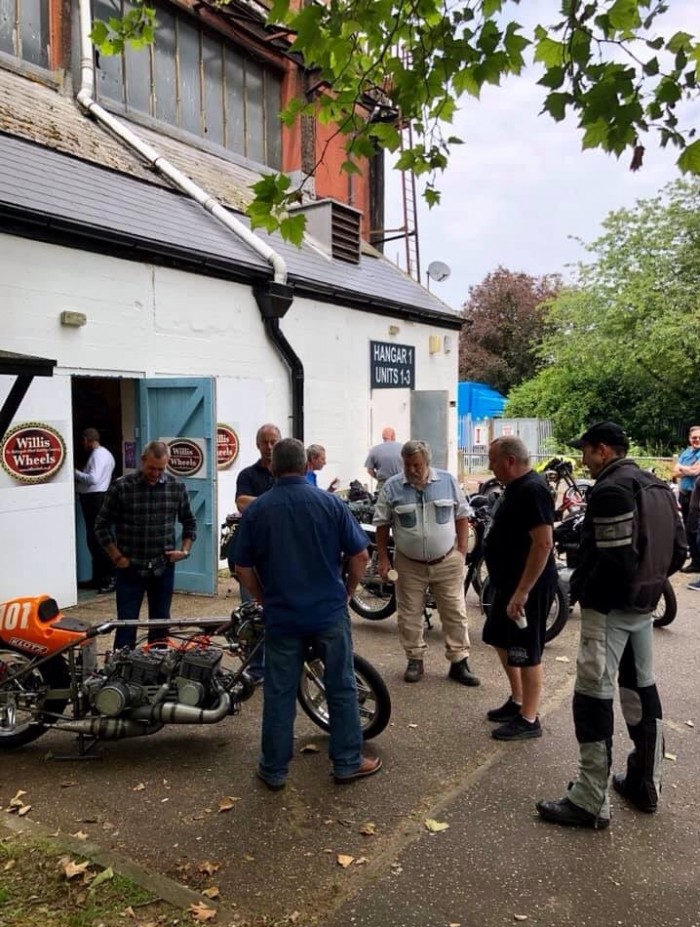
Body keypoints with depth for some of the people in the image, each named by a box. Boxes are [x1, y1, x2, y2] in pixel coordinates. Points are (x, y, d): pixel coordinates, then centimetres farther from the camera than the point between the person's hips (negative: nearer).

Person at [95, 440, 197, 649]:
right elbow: (102, 525, -1)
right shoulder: (121, 487, -8)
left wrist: (185, 550, 0)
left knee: (161, 624, 12)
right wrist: (116, 557, -5)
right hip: (130, 569, -2)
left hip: (164, 568, 2)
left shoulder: (177, 487, -1)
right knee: (126, 624, 3)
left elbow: (189, 523, 12)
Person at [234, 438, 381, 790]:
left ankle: (274, 770, 21)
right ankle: (347, 763, 22)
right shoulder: (330, 503, -6)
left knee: (279, 694, 10)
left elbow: (243, 568, 0)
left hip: (281, 616, 1)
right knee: (341, 689, 12)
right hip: (330, 613, -1)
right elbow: (360, 555, -4)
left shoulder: (256, 510, -3)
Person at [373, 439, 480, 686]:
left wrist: (461, 551, 0)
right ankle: (415, 660, 23)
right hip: (409, 564, 0)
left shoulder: (448, 481, -2)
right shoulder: (392, 487, -5)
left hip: (447, 562, 0)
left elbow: (462, 516, 4)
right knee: (409, 615, 8)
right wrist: (383, 558, -2)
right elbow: (382, 524, 1)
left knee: (455, 613, 5)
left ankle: (459, 663, 15)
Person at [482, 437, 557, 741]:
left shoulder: (532, 491, -21)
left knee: (525, 653, 1)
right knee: (501, 640, 21)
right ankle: (517, 700, 36)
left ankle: (528, 720, 15)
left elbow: (543, 543, -28)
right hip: (508, 581, 11)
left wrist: (522, 592, -28)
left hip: (527, 586, -11)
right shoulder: (515, 487, 10)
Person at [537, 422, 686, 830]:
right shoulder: (659, 487, 11)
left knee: (594, 699, -3)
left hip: (609, 608, -10)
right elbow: (679, 550, 12)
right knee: (643, 690, 18)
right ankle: (646, 784, 31)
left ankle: (591, 803, 3)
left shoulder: (610, 490, -19)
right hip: (644, 606, 10)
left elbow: (613, 556, -26)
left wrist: (578, 587, -11)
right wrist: (648, 584, 16)